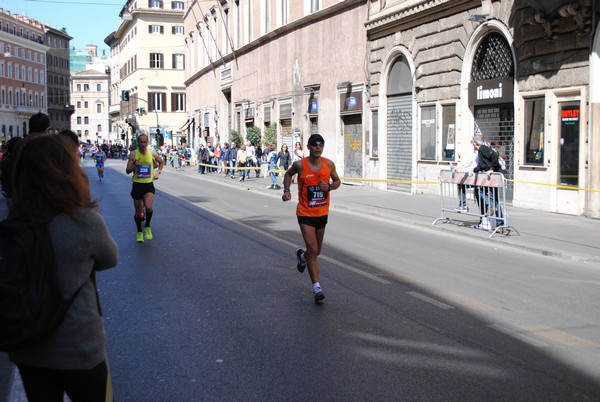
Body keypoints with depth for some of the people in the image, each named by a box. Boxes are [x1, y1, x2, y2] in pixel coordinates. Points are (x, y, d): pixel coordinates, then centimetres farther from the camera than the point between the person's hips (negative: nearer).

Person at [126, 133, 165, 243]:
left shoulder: (152, 154, -1)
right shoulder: (133, 154, -5)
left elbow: (161, 162, 20)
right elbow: (127, 171, -4)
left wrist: (158, 172, 7)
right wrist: (135, 165, -22)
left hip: (149, 184, 0)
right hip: (137, 185, 0)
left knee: (148, 207, -23)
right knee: (138, 211, 7)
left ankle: (147, 226, 4)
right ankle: (139, 232, 27)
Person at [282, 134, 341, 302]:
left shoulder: (329, 164, -4)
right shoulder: (300, 165, -11)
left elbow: (337, 181, 10)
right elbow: (288, 174, 9)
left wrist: (329, 186, -12)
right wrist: (287, 190, -5)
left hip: (322, 213, 4)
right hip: (305, 214, -4)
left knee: (316, 251, 17)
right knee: (312, 249, -15)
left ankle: (302, 255, 52)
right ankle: (316, 287, -9)